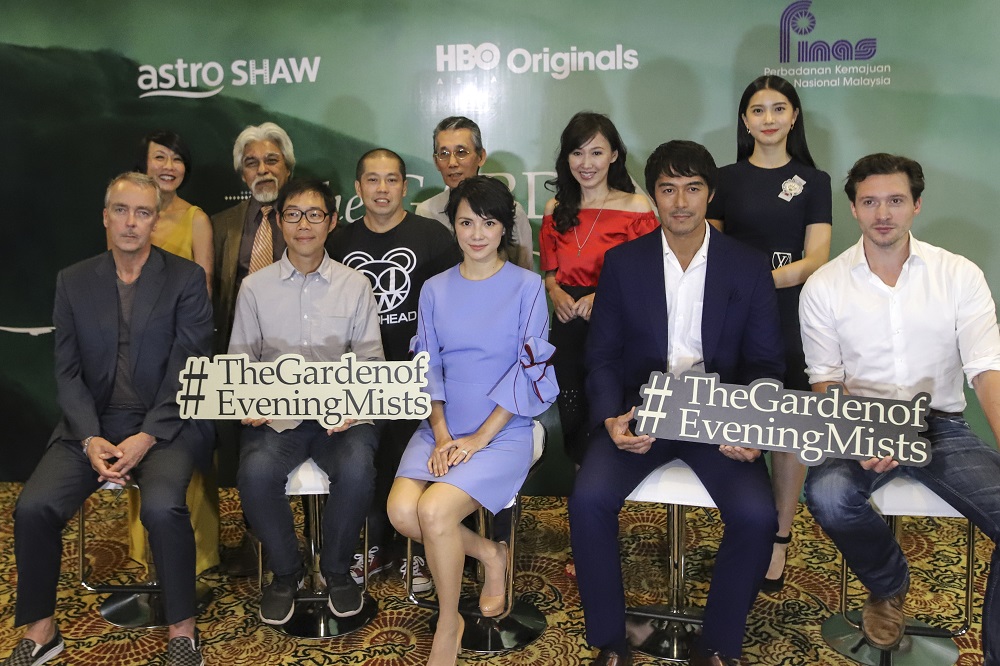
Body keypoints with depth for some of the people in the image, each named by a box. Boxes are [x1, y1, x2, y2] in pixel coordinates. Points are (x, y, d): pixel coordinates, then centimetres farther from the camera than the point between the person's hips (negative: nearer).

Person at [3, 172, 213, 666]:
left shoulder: (186, 279, 0)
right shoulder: (73, 282, 9)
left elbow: (189, 370, -6)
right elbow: (68, 372, 5)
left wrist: (146, 437, -16)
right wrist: (91, 439, -11)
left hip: (165, 423, -3)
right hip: (91, 424, 3)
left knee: (162, 507, -30)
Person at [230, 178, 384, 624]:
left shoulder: (355, 285, 7)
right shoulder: (254, 287, 8)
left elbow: (370, 360, 6)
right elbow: (240, 361, 10)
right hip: (276, 415, 1)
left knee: (356, 468, -31)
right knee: (256, 472, -29)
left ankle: (336, 569, -1)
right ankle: (285, 571, 0)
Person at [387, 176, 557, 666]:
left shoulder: (527, 287, -2)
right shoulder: (434, 290, 9)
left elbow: (530, 371, -7)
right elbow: (428, 366, 8)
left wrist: (478, 438, -12)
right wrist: (440, 433, -7)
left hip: (504, 430, -4)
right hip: (443, 427, 4)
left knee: (434, 510, -26)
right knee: (401, 511, -20)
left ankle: (448, 627, -1)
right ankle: (489, 554, 9)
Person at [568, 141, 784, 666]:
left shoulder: (749, 268, 3)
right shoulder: (622, 263, 4)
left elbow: (765, 363, 5)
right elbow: (602, 355, 5)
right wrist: (610, 418, -14)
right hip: (640, 410, 0)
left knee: (756, 515, -24)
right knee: (588, 499, -25)